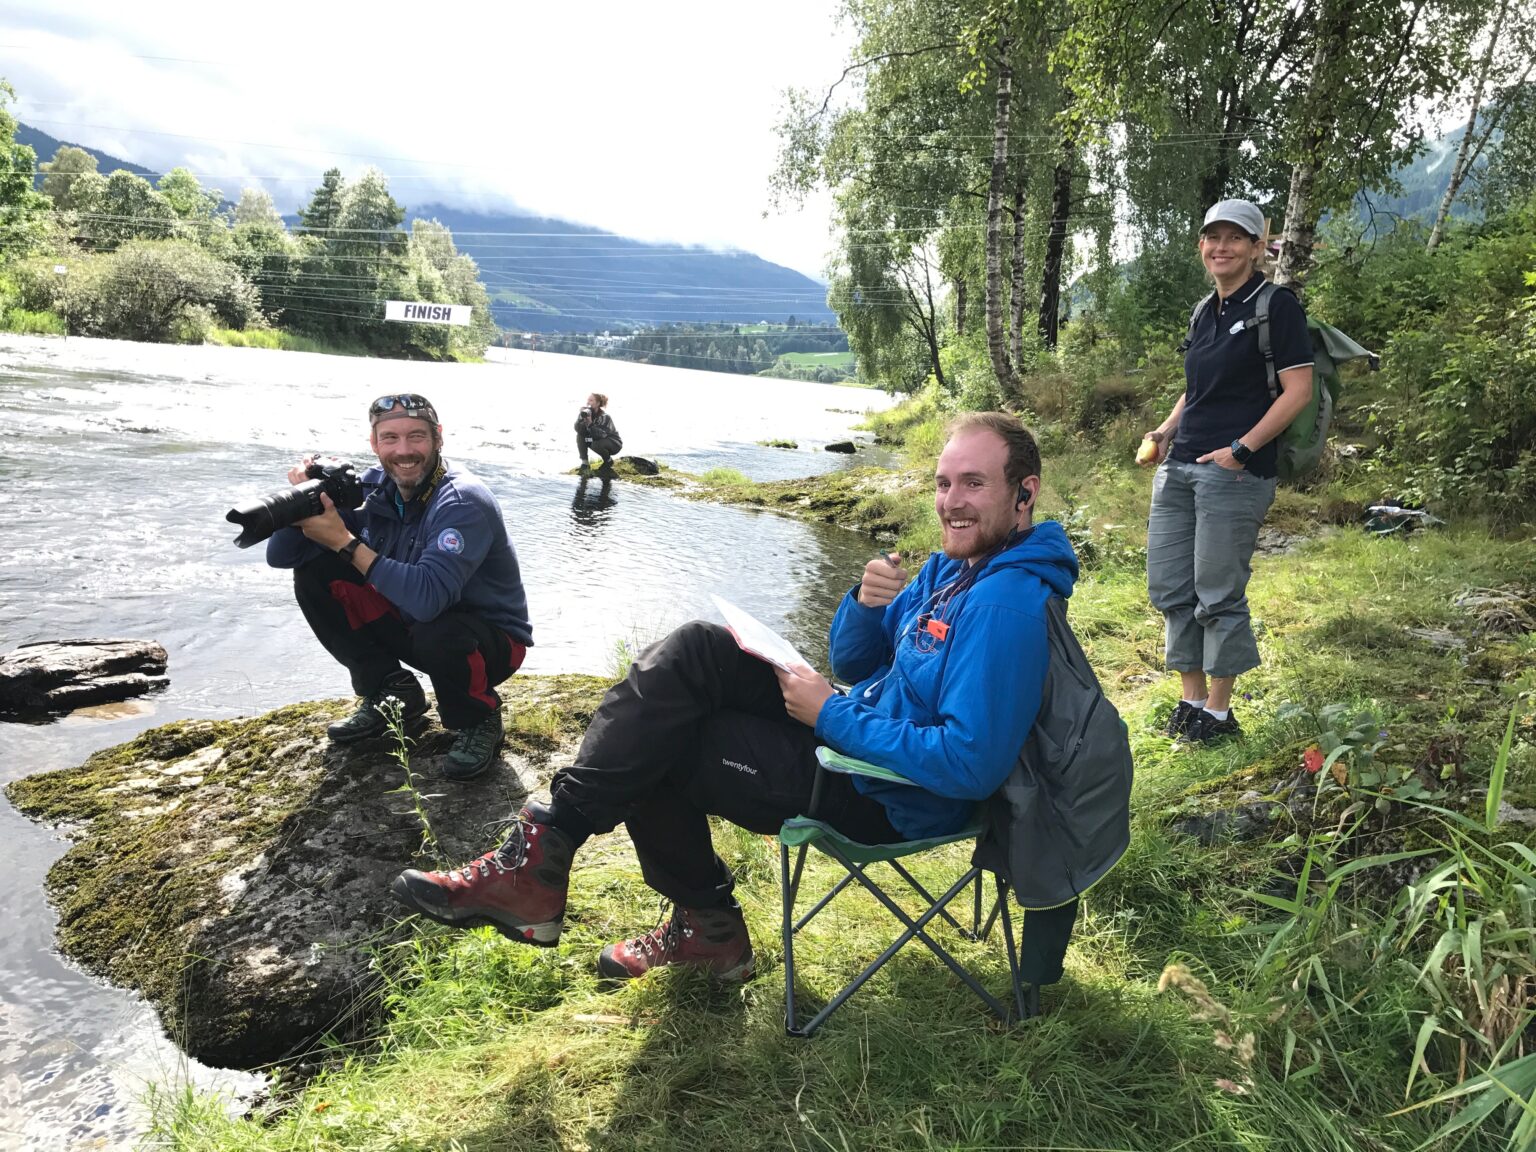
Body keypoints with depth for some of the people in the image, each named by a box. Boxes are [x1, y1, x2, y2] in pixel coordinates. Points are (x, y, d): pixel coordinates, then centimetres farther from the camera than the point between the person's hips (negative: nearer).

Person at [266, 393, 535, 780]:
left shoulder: (462, 502, -26)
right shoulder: (372, 488, -6)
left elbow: (427, 598, -41)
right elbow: (280, 556, -5)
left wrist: (345, 542, -35)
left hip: (491, 641, -6)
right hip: (410, 623, 6)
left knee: (437, 632, -40)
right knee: (314, 574, -6)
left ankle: (478, 721, -6)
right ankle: (392, 693, 5)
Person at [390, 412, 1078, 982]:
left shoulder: (1007, 604, -23)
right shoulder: (955, 565, 8)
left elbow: (970, 764, -30)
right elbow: (852, 662, 11)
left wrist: (832, 715, -22)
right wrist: (866, 602, -12)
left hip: (890, 797, -9)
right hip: (861, 724, 9)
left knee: (650, 753, -11)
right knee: (693, 650, -4)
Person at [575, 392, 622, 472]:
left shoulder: (605, 417, -25)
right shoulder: (586, 412, -8)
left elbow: (602, 435, -35)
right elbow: (577, 429, -18)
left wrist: (590, 424, -41)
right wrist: (582, 419, -34)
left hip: (614, 444, -6)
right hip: (596, 439, 6)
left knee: (596, 445, -35)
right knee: (580, 436, -14)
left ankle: (609, 461, -4)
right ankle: (584, 463, -10)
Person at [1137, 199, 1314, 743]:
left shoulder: (1276, 306, -4)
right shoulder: (1205, 312, 17)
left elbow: (1297, 390, -10)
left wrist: (1242, 448, -17)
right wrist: (1165, 431, 10)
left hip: (1235, 473, -8)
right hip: (1178, 468, 8)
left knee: (1218, 594, -2)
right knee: (1168, 587, 9)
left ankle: (1218, 712, 14)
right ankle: (1192, 700, 23)